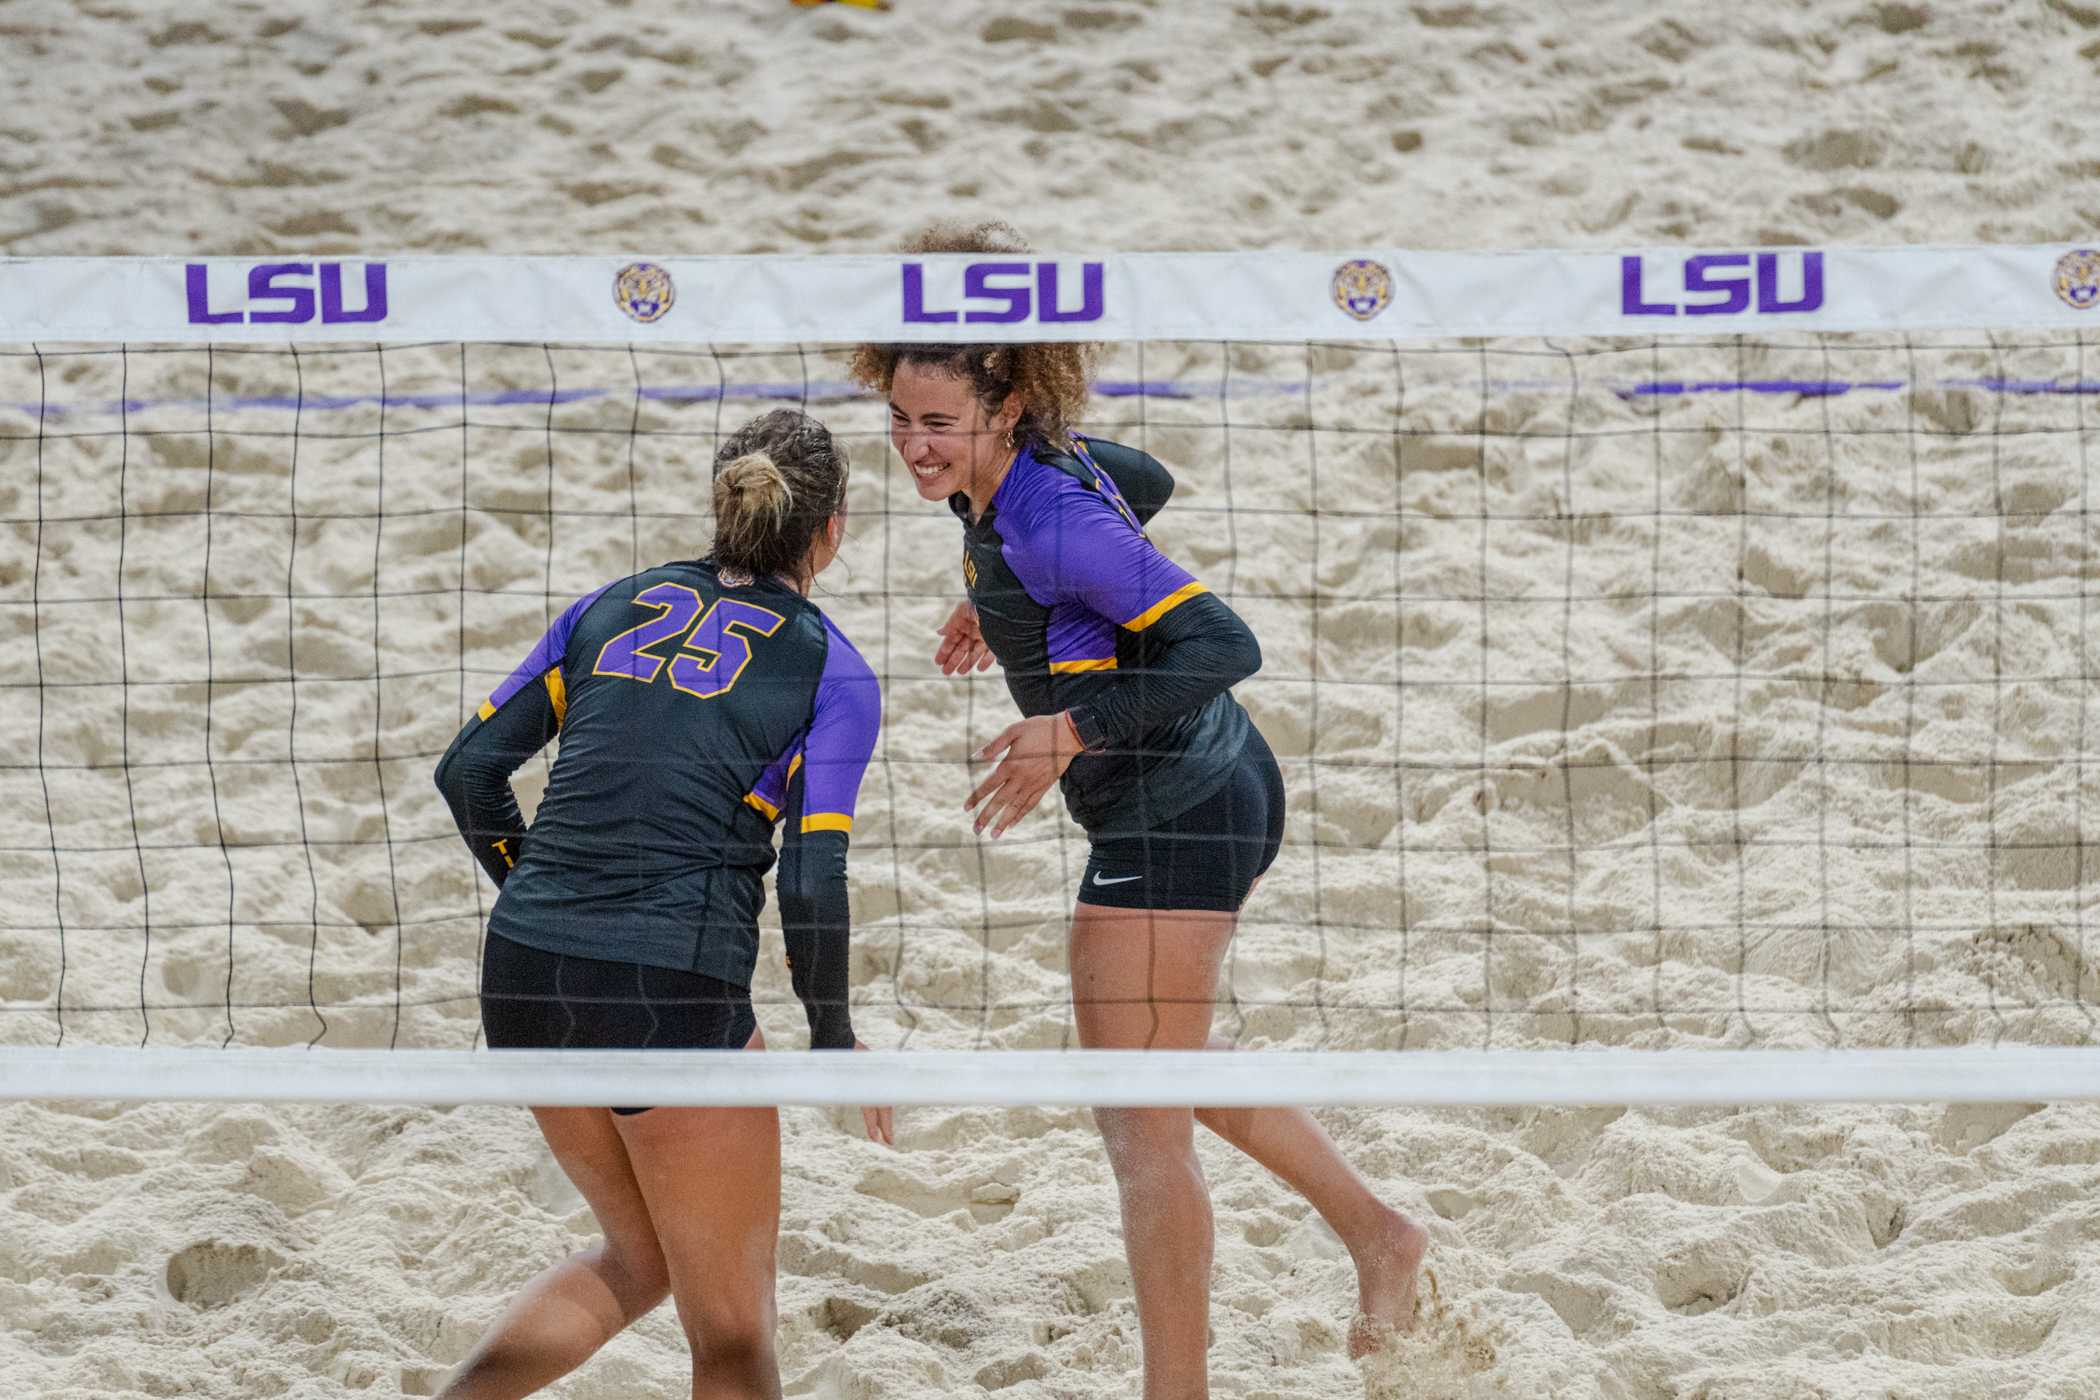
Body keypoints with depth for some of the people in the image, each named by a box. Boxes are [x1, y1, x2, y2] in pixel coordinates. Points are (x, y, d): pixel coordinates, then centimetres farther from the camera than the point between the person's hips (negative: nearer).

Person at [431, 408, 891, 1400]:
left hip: (523, 973, 5)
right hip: (671, 987, -5)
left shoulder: (615, 606, 14)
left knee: (640, 1259, 27)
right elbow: (810, 882, -8)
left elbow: (469, 769, 10)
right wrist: (833, 1038, 6)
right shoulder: (832, 673, 1)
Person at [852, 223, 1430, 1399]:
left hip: (1174, 822, -10)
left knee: (1138, 1120, -2)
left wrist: (1073, 727, -34)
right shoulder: (1049, 460, -3)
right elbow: (1147, 484, 19)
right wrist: (999, 603, 21)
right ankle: (1377, 1233, 39)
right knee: (1167, 1050, 29)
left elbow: (1227, 644, -32)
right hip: (1219, 788, 10)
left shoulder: (1047, 525, -29)